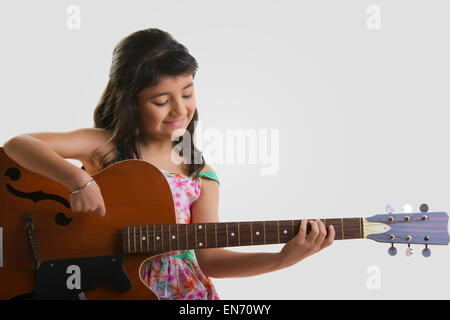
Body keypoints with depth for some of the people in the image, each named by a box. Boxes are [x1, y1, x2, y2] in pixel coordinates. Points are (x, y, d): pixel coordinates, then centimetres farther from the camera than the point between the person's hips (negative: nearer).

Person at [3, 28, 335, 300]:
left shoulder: (201, 177, 5)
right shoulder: (106, 146, -3)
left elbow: (207, 258, 2)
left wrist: (282, 259, -9)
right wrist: (78, 178, -26)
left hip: (182, 289, 3)